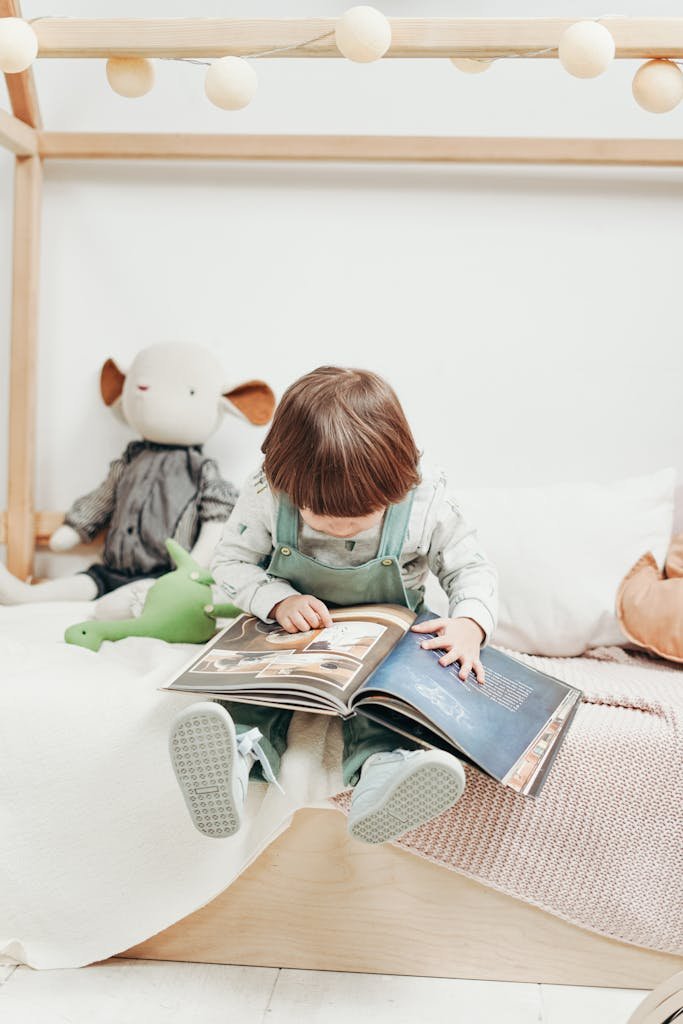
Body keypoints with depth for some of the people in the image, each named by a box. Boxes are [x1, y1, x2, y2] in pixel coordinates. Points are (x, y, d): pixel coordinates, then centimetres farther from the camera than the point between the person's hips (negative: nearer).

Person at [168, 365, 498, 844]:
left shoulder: (426, 501, -21)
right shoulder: (265, 494, -19)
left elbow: (471, 567, -7)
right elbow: (230, 561, -6)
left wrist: (471, 622, -28)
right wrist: (277, 599, -25)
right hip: (292, 635, 1)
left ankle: (383, 769, -55)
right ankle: (240, 748, -55)